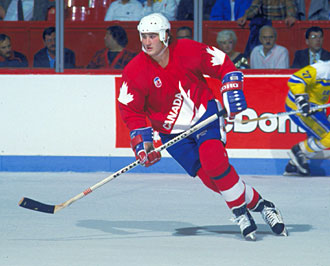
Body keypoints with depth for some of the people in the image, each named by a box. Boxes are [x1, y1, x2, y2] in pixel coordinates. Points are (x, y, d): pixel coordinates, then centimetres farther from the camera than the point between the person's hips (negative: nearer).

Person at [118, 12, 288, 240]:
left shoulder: (189, 51, -15)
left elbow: (224, 66, -2)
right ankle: (257, 204, 6)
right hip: (172, 132, 2)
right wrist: (142, 144, -14)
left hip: (205, 115, -1)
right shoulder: (135, 72, -13)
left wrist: (233, 95, -13)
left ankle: (240, 211, -9)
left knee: (213, 160, -27)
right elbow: (132, 111, -5)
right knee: (210, 178, -10)